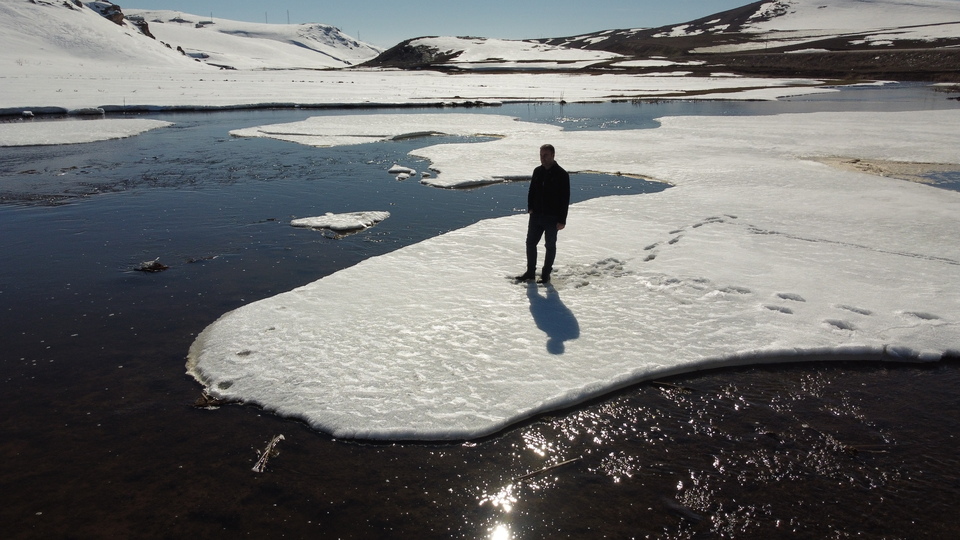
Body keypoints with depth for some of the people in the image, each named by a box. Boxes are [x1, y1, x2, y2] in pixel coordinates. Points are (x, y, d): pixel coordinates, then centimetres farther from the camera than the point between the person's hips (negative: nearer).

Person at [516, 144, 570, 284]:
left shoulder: (561, 174, -10)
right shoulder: (537, 171, 7)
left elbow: (565, 199, -11)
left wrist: (562, 220, -15)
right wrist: (530, 207, 3)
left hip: (552, 218, -6)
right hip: (536, 215, 6)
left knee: (550, 246, 7)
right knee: (530, 243, 8)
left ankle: (546, 274, 17)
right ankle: (530, 272, 20)